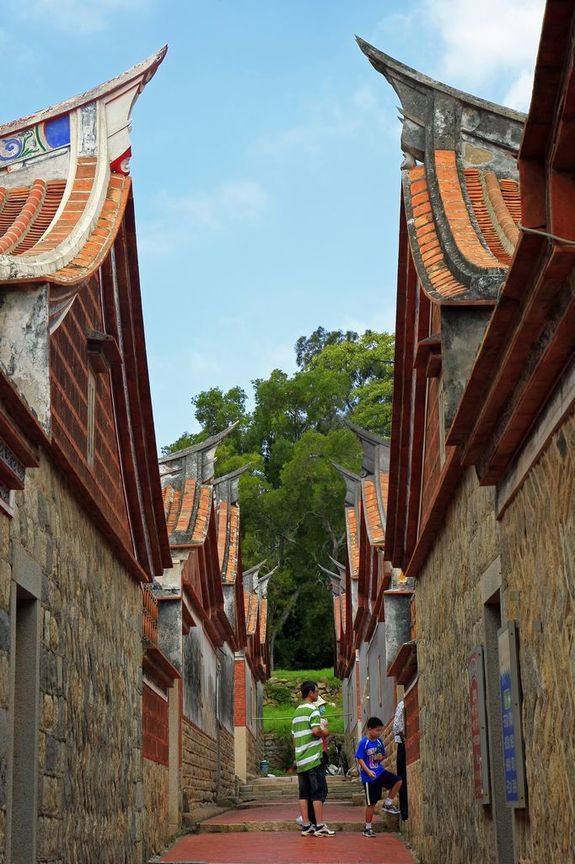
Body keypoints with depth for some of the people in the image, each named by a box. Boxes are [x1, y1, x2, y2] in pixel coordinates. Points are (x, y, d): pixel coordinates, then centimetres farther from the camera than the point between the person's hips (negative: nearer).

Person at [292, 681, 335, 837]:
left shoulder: (297, 711, 17)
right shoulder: (312, 709, -8)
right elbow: (316, 730, -21)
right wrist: (324, 733, -2)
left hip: (300, 759, 8)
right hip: (313, 758, -8)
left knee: (304, 793, 6)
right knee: (319, 792, -4)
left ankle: (306, 826, 6)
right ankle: (319, 826, -6)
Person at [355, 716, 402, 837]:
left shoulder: (379, 741, 4)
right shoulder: (363, 743, -14)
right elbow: (360, 759, -15)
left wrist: (381, 757, -8)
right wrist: (368, 771, -27)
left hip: (380, 772, 6)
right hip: (369, 777, -6)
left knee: (397, 781, -12)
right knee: (371, 803, 0)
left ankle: (387, 804, 7)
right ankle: (367, 828, 15)